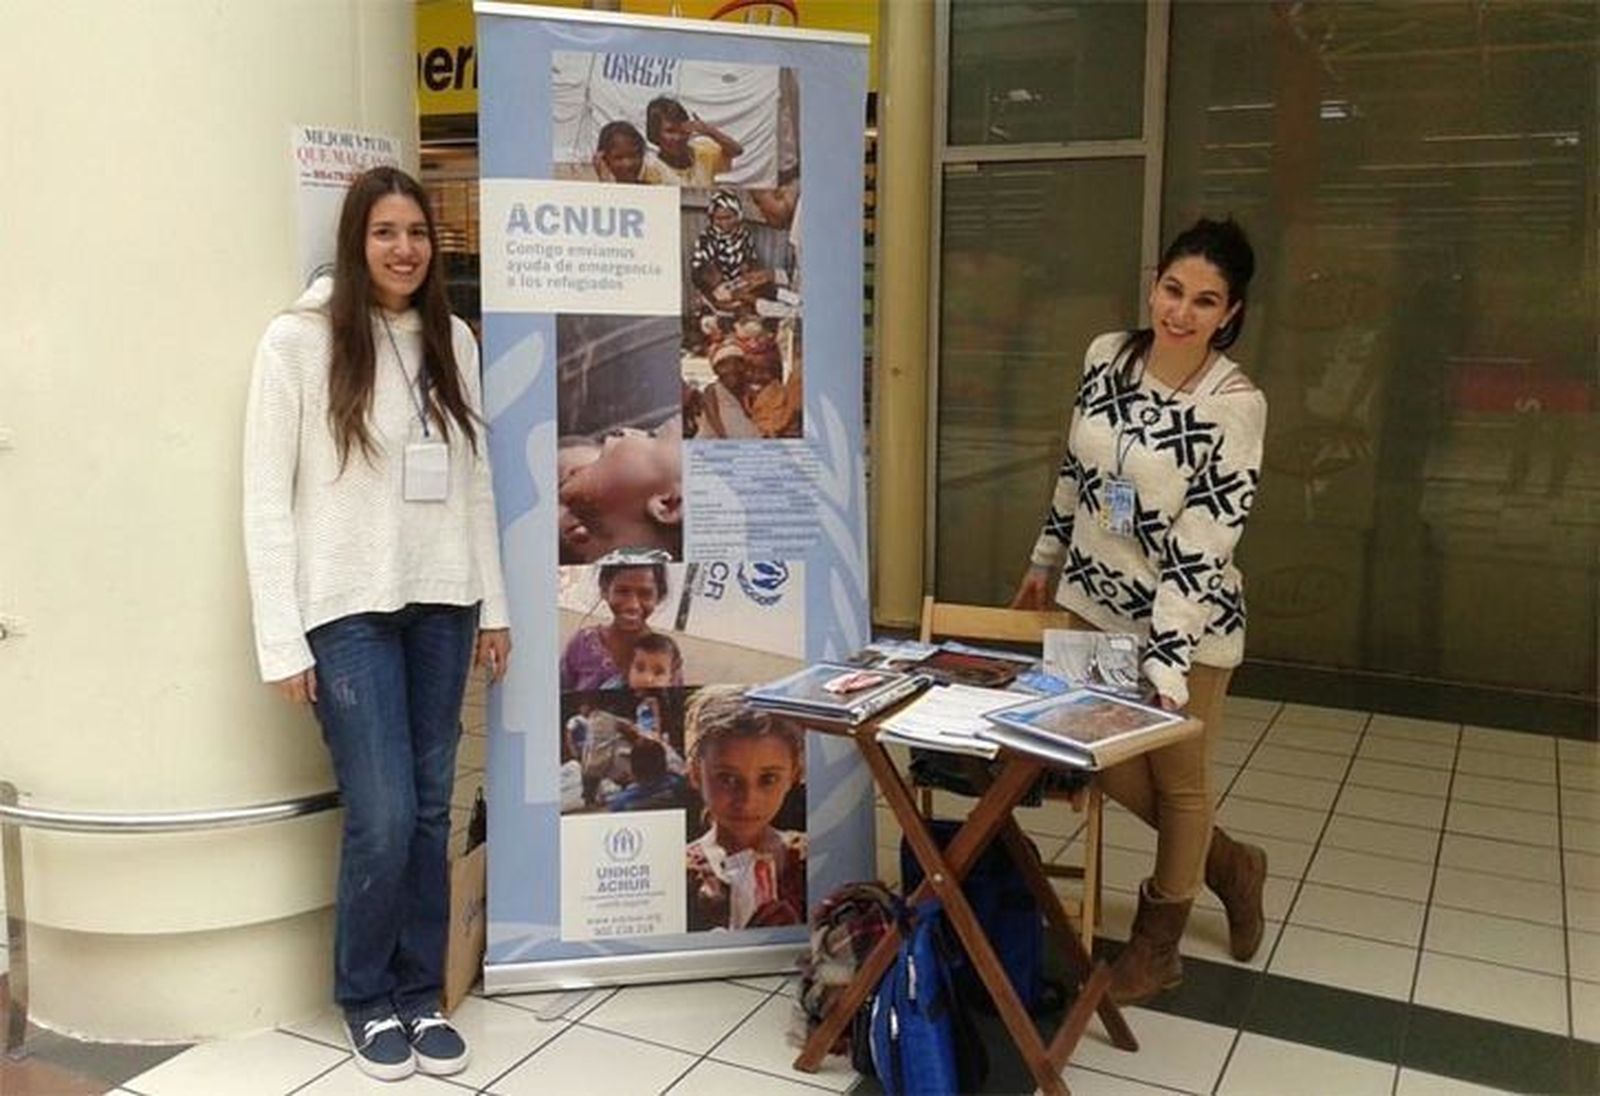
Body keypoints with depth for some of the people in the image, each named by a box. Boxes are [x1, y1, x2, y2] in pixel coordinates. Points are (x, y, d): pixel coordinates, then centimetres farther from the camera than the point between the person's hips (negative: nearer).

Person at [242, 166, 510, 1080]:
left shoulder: (453, 340, 9)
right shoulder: (299, 340, -6)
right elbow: (267, 498, -7)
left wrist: (494, 604, 10)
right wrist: (283, 641, -11)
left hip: (441, 605, 4)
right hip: (348, 610, -4)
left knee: (430, 812, 9)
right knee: (382, 818, -4)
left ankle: (421, 993, 26)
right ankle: (367, 998, 20)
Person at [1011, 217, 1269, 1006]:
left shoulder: (1236, 404, -20)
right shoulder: (1105, 356, -4)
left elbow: (1202, 546, -24)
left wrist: (1168, 664, -27)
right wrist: (1044, 563, 18)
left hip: (1188, 622, -6)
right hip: (1096, 600, 6)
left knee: (1179, 780, 12)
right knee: (1109, 767, 16)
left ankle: (1157, 943, 36)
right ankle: (1229, 865, 43)